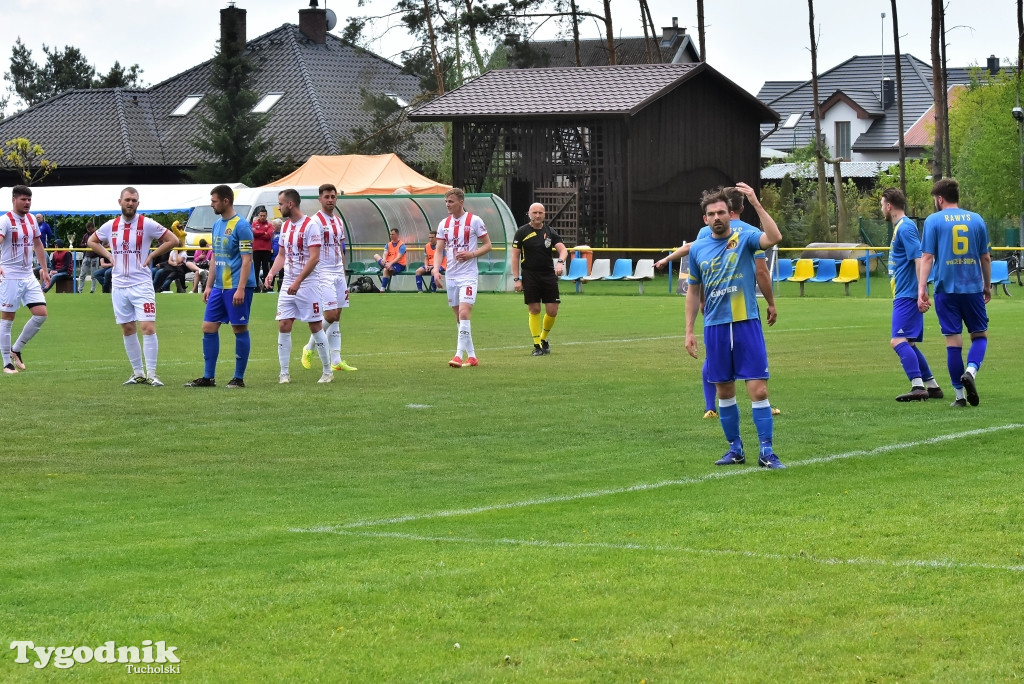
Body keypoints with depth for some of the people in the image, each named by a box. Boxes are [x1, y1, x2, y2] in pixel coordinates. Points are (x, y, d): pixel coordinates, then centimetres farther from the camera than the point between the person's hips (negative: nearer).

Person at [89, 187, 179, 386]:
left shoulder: (147, 224, -5)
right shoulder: (111, 226, 6)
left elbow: (172, 240, -3)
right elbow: (92, 241, 22)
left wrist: (152, 256, -7)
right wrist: (108, 255, 7)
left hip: (141, 285, -4)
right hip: (119, 285, 4)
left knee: (148, 327, -13)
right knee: (128, 330, 8)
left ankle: (151, 374, -8)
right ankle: (138, 373, 17)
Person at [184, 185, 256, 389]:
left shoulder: (241, 226, -12)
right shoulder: (217, 225, 13)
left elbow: (247, 259, -15)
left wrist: (240, 288, -21)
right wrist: (209, 285, 18)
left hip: (237, 286, -9)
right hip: (219, 287, 9)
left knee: (240, 329, -1)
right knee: (209, 327, 6)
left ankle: (239, 378, 6)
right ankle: (208, 377, 12)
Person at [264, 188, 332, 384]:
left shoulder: (311, 225, -12)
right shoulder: (285, 226, 12)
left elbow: (314, 258, -18)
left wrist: (298, 282, -22)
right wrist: (272, 273, 1)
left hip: (308, 285, -7)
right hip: (288, 285, 7)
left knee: (315, 326, 0)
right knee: (283, 326, -1)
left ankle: (328, 371, 11)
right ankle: (284, 373, 3)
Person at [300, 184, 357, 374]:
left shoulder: (338, 221, 14)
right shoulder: (316, 221, -9)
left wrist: (343, 272, 17)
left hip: (338, 272, 7)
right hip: (323, 273, -7)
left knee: (337, 316, 5)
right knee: (330, 315, -13)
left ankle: (336, 360, 6)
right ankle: (309, 349, 7)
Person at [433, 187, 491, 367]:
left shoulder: (474, 221, -4)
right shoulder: (444, 224, 10)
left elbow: (487, 245, -1)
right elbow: (439, 249, 10)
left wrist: (471, 254, -16)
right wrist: (436, 269, -6)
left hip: (468, 276, -6)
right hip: (451, 276, 6)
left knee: (464, 313, -18)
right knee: (459, 317, 8)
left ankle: (459, 355, -20)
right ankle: (471, 356, 16)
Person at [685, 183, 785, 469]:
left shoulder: (744, 239, -3)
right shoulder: (698, 249, 7)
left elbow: (775, 238, -24)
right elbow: (693, 292, 15)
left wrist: (756, 204, -28)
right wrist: (689, 331, 11)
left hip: (746, 324, -3)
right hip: (715, 328, 3)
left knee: (758, 390, -8)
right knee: (725, 392, 9)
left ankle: (766, 452, -3)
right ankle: (735, 449, 21)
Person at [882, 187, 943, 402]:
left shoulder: (905, 228, -13)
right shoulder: (900, 227, 17)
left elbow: (919, 259, -21)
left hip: (906, 296, -11)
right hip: (904, 295, 11)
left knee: (899, 341, -18)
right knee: (908, 344, 16)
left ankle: (918, 386, -25)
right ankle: (932, 386, 21)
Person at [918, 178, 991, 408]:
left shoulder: (933, 221, -1)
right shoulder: (977, 220, 7)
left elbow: (927, 257, -8)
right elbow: (986, 257, 11)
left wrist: (921, 289, -9)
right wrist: (987, 286, 23)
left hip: (946, 288, -1)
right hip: (973, 288, 1)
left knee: (953, 340, 3)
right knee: (980, 335, 13)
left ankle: (960, 396, 4)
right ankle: (971, 371, -16)